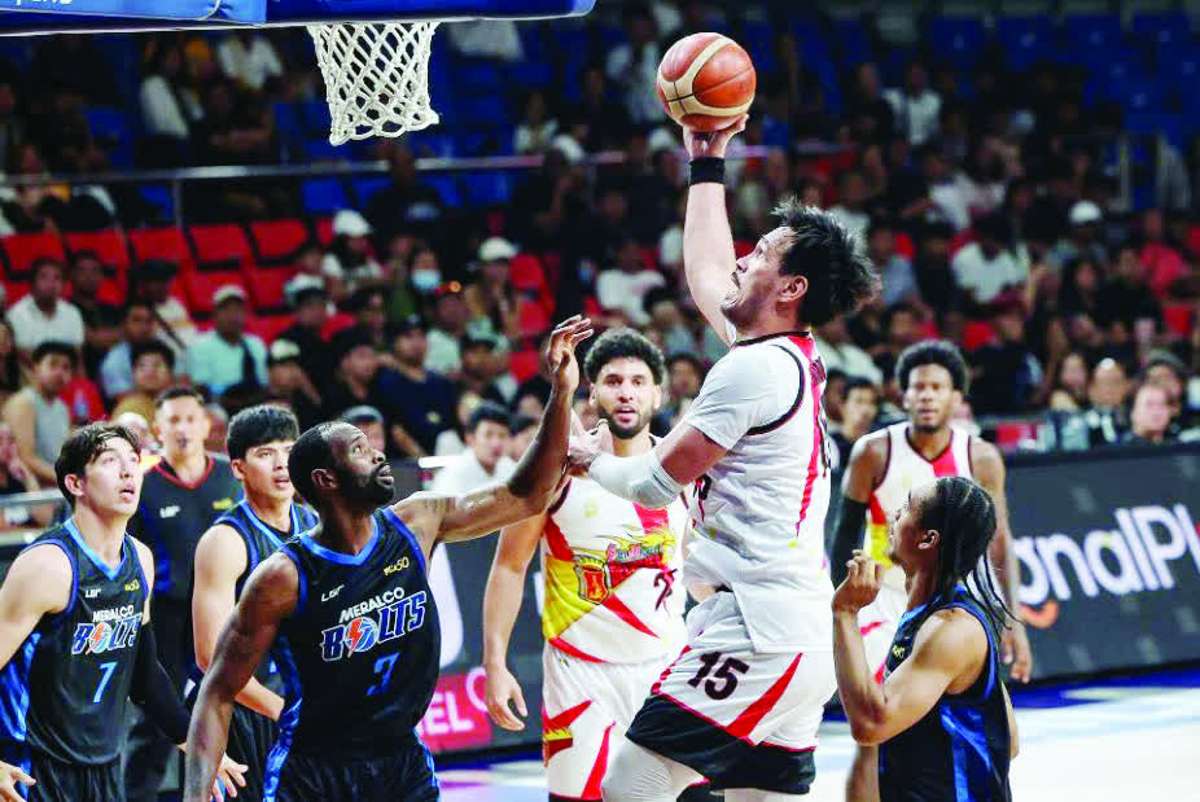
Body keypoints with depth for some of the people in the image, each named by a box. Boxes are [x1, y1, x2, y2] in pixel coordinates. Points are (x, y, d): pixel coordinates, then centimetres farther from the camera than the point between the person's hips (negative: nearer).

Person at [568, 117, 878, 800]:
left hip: (755, 630, -10)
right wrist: (707, 162, 38)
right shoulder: (796, 358, 15)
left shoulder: (755, 367, -11)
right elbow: (707, 273, 32)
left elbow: (657, 482, -5)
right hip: (798, 634, 10)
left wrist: (592, 460, 15)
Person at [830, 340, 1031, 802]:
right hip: (884, 602, -2)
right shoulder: (875, 453, -12)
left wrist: (1013, 623, -6)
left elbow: (999, 544, -1)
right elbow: (846, 536, -3)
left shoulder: (981, 459, -7)